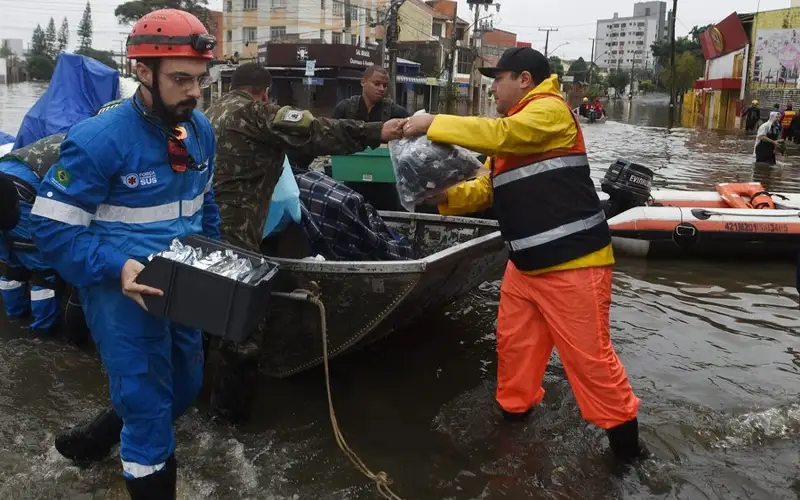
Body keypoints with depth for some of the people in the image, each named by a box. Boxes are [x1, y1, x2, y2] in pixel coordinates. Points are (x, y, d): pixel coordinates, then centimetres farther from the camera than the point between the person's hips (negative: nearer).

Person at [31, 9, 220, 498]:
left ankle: (96, 437, 47)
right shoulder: (99, 140, -20)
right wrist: (117, 269, -29)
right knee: (148, 406, 0)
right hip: (124, 290, -7)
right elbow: (53, 227, -17)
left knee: (184, 387, 22)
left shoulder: (201, 131, 1)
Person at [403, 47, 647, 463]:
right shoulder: (512, 132, 19)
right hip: (526, 263, 9)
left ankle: (623, 432, 14)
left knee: (589, 355, -2)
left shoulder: (551, 110, -10)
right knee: (513, 341, 16)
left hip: (572, 263, -9)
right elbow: (488, 188, 16)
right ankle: (515, 408, 36)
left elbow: (499, 134, -27)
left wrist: (433, 124, -20)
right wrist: (446, 196, -3)